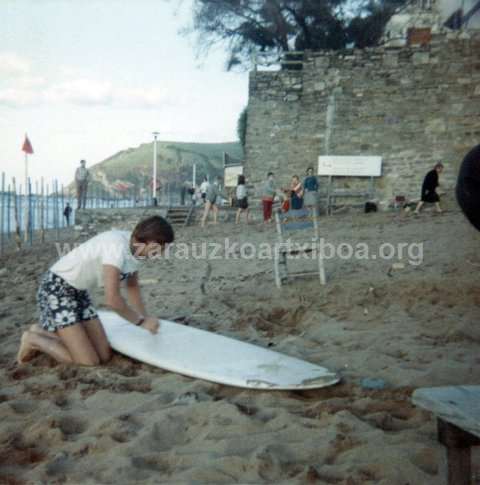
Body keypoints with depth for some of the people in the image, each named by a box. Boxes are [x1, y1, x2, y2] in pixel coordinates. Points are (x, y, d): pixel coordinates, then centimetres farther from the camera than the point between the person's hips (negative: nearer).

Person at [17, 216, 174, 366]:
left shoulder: (135, 248, -2)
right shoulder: (117, 246, -29)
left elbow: (132, 288, 15)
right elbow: (112, 300, -31)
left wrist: (146, 320, 15)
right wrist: (141, 321, -17)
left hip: (79, 292, 9)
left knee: (104, 355, 2)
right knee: (89, 360, -12)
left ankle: (42, 331, 19)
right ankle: (34, 339, 9)